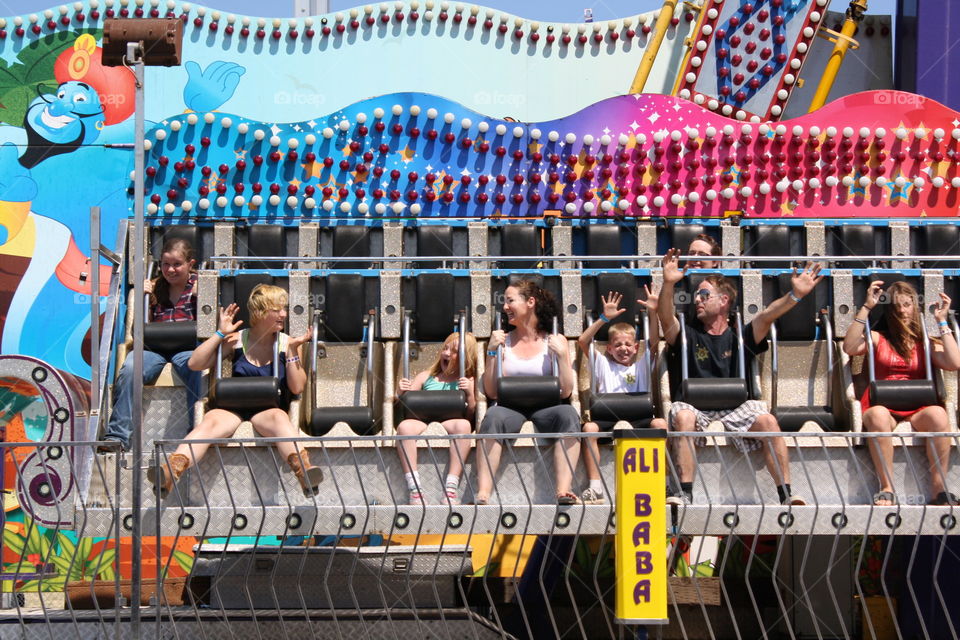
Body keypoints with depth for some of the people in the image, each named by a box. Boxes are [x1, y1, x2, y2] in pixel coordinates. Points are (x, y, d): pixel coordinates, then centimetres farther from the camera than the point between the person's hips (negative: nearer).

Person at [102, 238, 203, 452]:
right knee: (130, 368, -31)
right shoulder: (155, 287, 17)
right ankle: (117, 435, -30)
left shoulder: (199, 286, 11)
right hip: (155, 346, 2)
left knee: (197, 372, -38)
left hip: (187, 348, -2)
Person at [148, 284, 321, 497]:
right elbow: (195, 364, 5)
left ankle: (303, 469, -62)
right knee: (210, 421, -32)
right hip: (232, 408, 0)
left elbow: (297, 388, 3)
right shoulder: (235, 340, 11)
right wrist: (220, 333, 1)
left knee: (279, 417, -37)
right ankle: (170, 473, -54)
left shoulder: (288, 343, 11)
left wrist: (292, 351, -5)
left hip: (270, 409, 0)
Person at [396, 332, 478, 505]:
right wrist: (401, 393, 1)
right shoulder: (425, 377, 27)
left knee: (464, 425, -37)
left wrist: (470, 394, -7)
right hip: (421, 422, 2)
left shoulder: (468, 381, 20)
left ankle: (451, 488, -40)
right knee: (404, 426, -34)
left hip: (450, 423, -1)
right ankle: (414, 489, -38)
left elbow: (471, 415, 8)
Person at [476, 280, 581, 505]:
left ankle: (563, 491, -43)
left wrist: (562, 355, -8)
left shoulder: (555, 341, 9)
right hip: (511, 408, 0)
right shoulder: (503, 341, 12)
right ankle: (483, 494, -44)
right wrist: (492, 352, -2)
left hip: (545, 409, 0)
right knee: (493, 415, -35)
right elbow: (491, 393, 5)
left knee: (568, 413, -34)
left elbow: (566, 392, 2)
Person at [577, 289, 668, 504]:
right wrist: (604, 318, 1)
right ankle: (595, 488, -32)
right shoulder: (603, 364, 20)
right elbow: (583, 341, 8)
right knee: (589, 427, -32)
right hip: (607, 416, -1)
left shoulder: (641, 364, 23)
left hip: (638, 417, 1)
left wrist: (652, 313, -3)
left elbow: (654, 340, 10)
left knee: (660, 423, -29)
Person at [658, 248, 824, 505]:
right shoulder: (687, 335, 11)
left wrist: (795, 296, -20)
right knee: (682, 416, -34)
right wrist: (669, 284, -28)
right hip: (695, 405, -1)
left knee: (767, 420, -27)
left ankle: (786, 495, -23)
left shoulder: (738, 337, 14)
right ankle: (684, 492, -34)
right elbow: (665, 317, -9)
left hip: (736, 408, 1)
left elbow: (766, 316, -3)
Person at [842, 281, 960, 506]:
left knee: (938, 414, -35)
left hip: (917, 411, 1)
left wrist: (942, 321, 6)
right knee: (878, 415, -38)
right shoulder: (877, 339, 17)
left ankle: (939, 487, -25)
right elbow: (849, 348, -4)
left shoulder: (926, 343, 18)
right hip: (882, 405, -1)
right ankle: (887, 488, -31)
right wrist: (866, 307, -3)